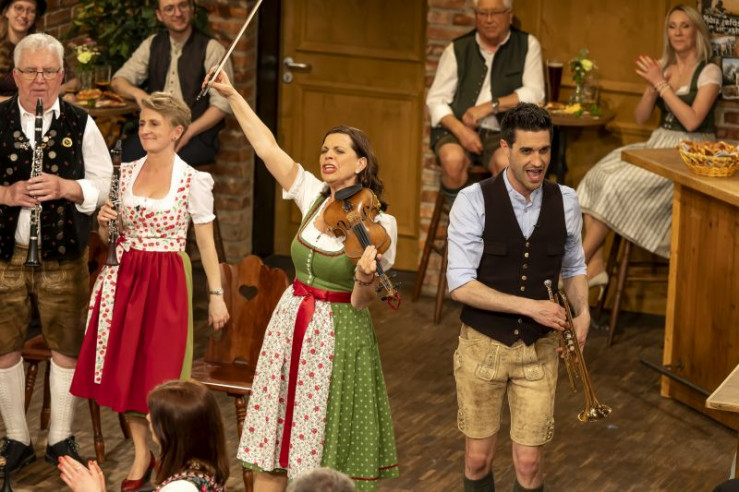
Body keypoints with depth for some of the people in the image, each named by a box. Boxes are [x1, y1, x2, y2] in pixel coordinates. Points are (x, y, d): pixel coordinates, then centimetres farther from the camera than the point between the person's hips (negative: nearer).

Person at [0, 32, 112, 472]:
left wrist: (66, 188, -16)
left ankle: (61, 438, 21)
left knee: (66, 347, 6)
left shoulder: (80, 125, 1)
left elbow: (104, 185, 1)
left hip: (63, 256, 0)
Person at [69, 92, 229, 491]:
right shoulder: (126, 173, 6)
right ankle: (140, 454, 20)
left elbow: (206, 242, -4)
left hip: (166, 281, -4)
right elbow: (110, 237, 14)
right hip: (125, 277, 4)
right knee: (125, 367, 6)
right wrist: (104, 223, -8)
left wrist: (217, 296, -5)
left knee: (161, 368, -1)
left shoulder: (193, 181, -7)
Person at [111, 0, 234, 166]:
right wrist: (137, 93, -12)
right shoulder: (152, 45, 12)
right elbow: (118, 81, 12)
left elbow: (222, 104, -7)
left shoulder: (211, 49, -2)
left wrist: (189, 131, -20)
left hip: (197, 135, -4)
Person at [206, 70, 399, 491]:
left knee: (329, 450, 2)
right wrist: (232, 95, 5)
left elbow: (361, 303, -12)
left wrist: (365, 277, -33)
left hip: (338, 337, -5)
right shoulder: (313, 196, 1)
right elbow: (268, 146, 5)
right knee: (272, 440, 8)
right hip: (290, 326, 5)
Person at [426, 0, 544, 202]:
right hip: (458, 129, 1)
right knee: (453, 159, -33)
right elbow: (435, 100, 4)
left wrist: (490, 106, -14)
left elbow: (534, 93, -4)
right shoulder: (458, 49, 7)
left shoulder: (527, 45, 7)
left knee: (505, 163, -33)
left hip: (501, 132, 0)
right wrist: (460, 130, -15)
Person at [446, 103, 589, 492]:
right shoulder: (473, 201, -16)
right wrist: (530, 306, -24)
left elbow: (573, 268, 11)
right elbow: (460, 285, -19)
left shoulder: (564, 201, -4)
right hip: (483, 346, -2)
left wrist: (582, 312, -9)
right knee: (478, 459, 10)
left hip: (539, 351, 2)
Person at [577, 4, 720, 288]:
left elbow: (691, 120, -18)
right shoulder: (662, 67, 13)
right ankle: (595, 266, -22)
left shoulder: (709, 72, -6)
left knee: (620, 186, -25)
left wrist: (661, 83, -17)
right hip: (658, 144, 6)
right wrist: (652, 85, -7)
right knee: (598, 179, -19)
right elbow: (641, 117, 11)